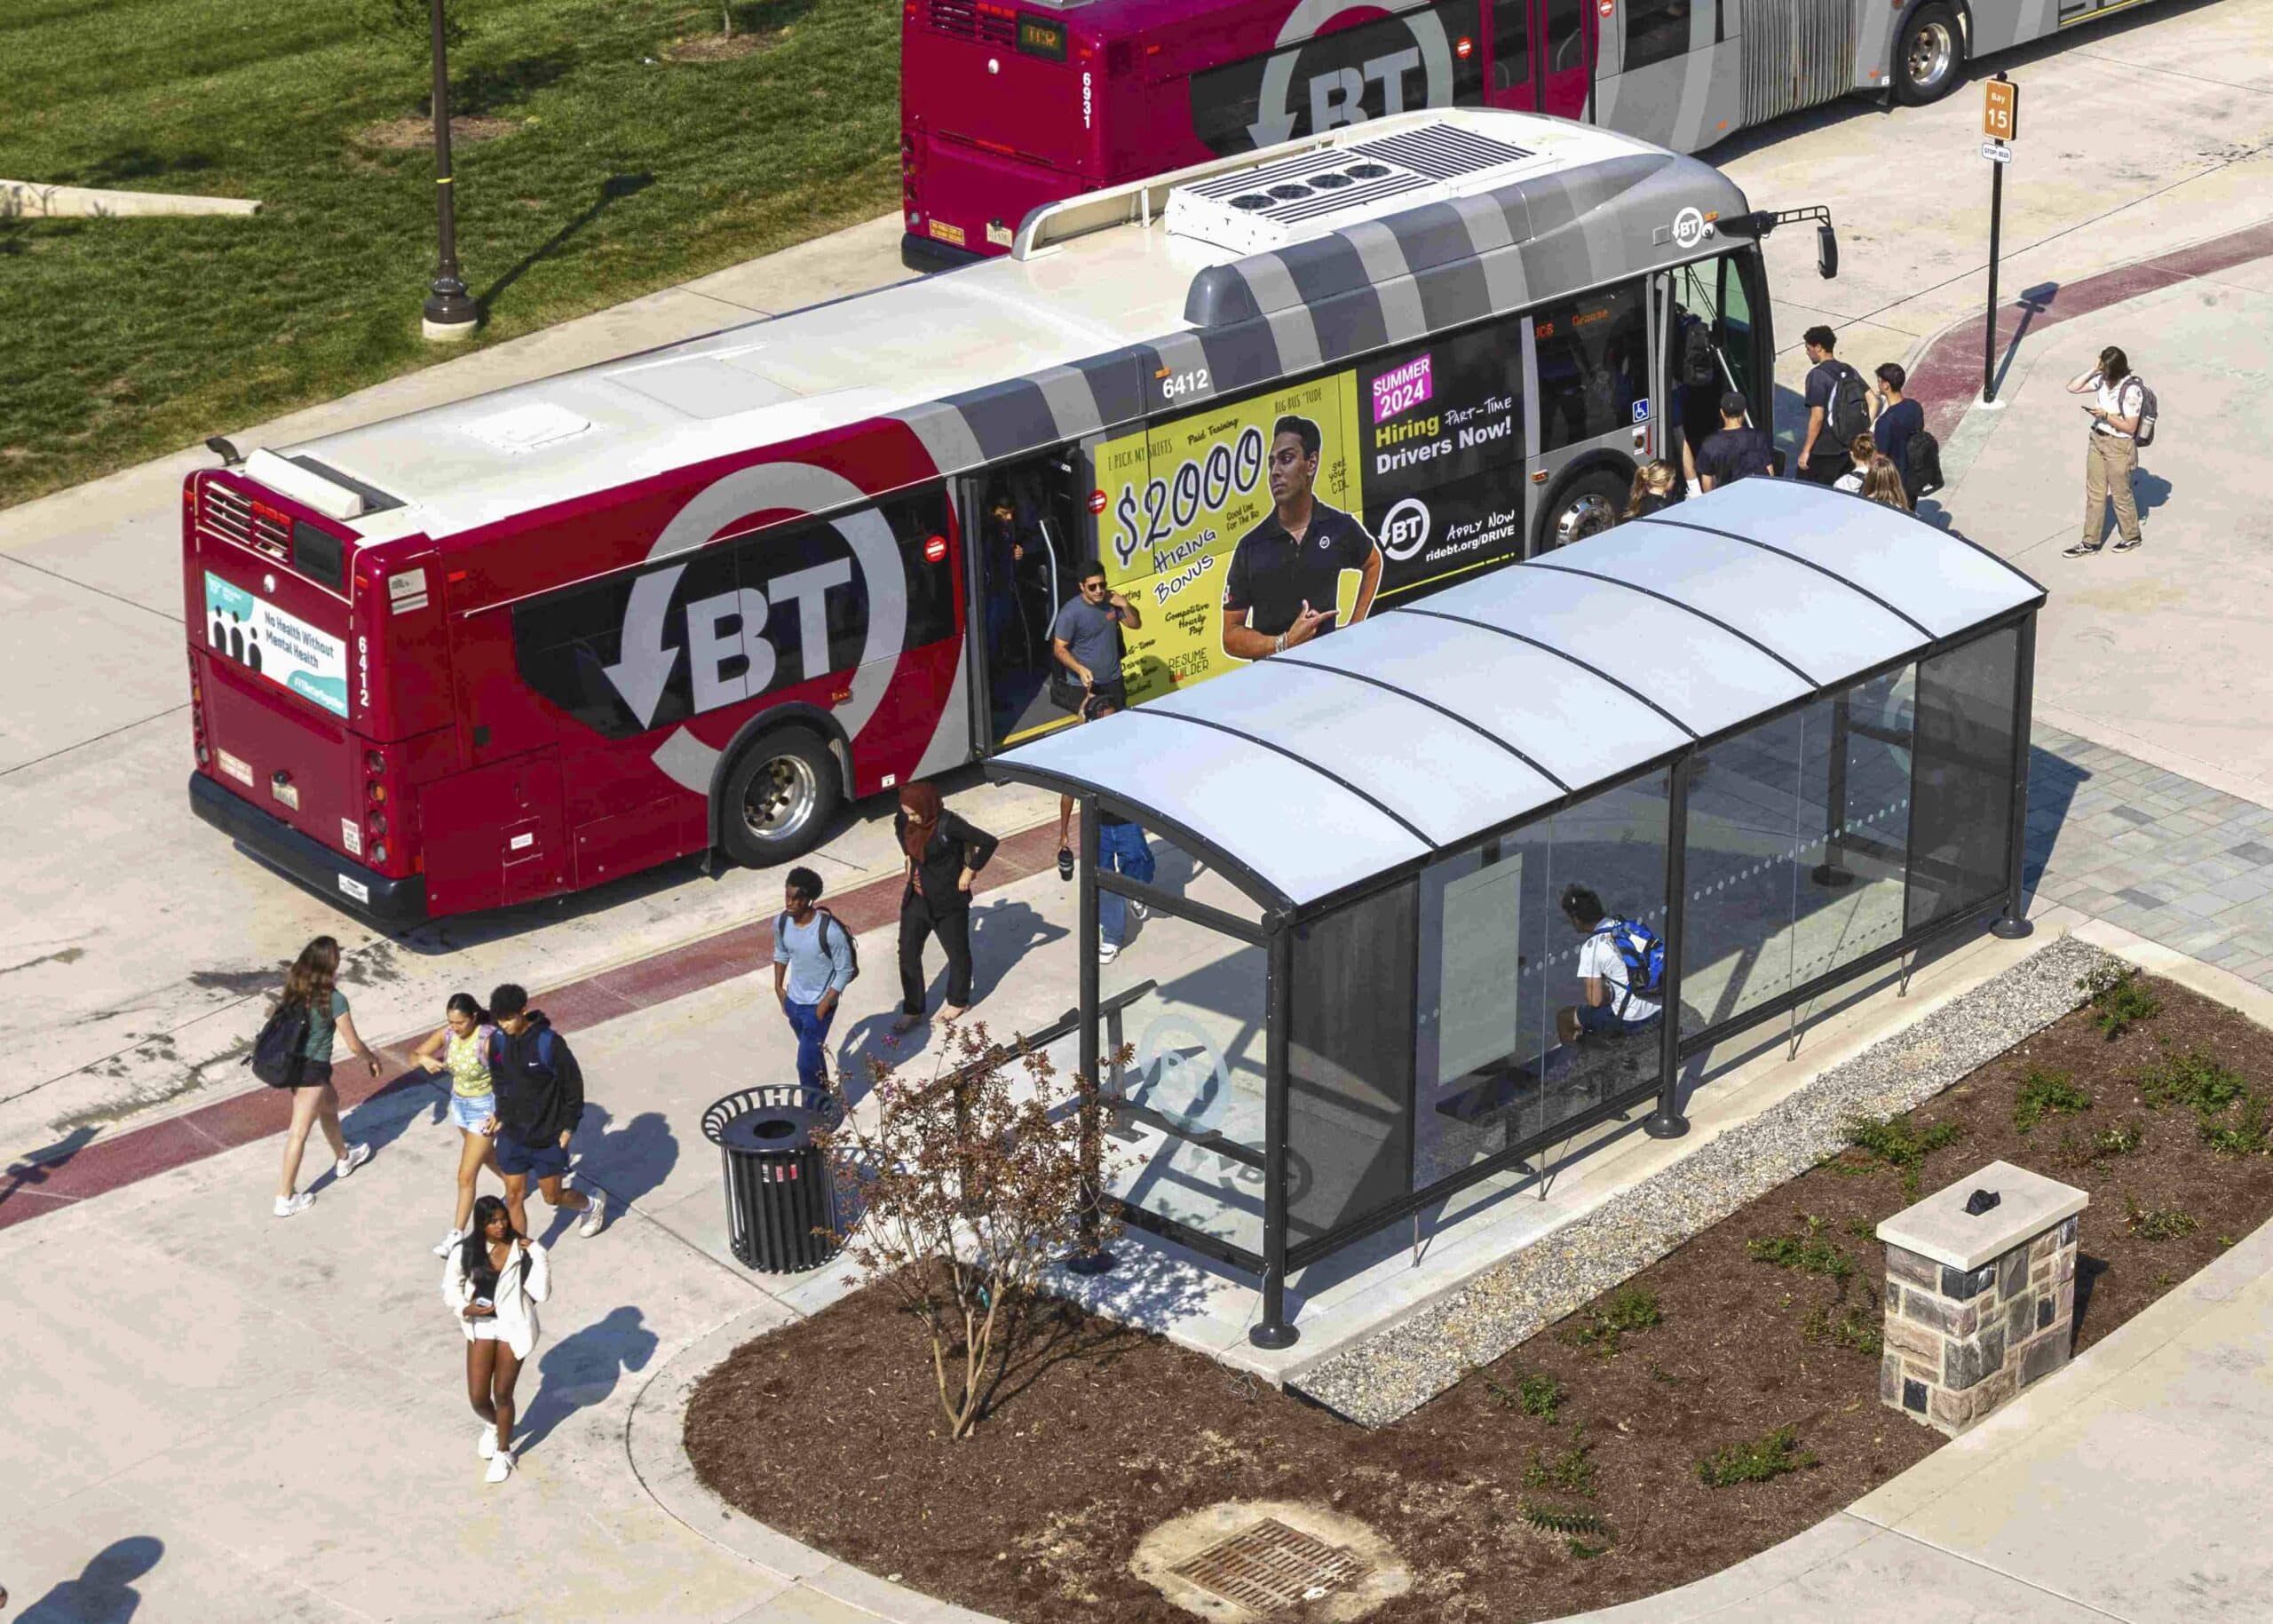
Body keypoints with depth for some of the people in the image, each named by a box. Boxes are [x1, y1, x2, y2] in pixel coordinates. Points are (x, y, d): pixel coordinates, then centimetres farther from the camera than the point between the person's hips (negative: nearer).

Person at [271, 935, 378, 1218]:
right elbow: (354, 1044, -13)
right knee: (299, 1132, 0)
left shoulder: (295, 988, -3)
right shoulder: (334, 999, -21)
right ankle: (285, 1198, 6)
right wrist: (371, 1059, 7)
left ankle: (343, 1158, 53)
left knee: (329, 1102, 31)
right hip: (313, 1068, -8)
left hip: (291, 1061, 8)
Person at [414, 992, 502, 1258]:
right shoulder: (447, 1035, -12)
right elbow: (413, 1055, -5)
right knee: (485, 1155, 30)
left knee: (466, 1176, -3)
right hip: (459, 1103, 7)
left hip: (484, 1108, -7)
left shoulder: (487, 1041, -29)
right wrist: (424, 1059, -29)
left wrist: (500, 1113, -25)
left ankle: (457, 1234, 9)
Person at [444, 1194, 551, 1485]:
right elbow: (450, 1287, 3)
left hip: (513, 1328, -2)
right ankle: (492, 1426, 42)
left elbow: (541, 1293, -19)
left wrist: (536, 1254, -26)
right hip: (480, 1326, 2)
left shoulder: (522, 1250, -14)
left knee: (502, 1395, 9)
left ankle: (503, 1452, 33)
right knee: (477, 1398, 5)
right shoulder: (465, 1252, -10)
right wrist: (464, 1308, -16)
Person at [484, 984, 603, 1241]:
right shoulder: (498, 1041, -7)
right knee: (514, 1196, 7)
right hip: (512, 1134, 4)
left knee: (553, 1197, 11)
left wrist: (569, 1126, -9)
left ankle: (593, 1204, 42)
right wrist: (501, 1115, 6)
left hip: (548, 1137, -4)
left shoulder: (549, 1043, -22)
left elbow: (573, 1083, -12)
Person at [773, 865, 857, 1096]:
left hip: (818, 1005, -6)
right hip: (793, 1000, 6)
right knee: (812, 1052, 25)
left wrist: (825, 1004, -17)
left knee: (806, 1063, -3)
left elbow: (845, 970, -18)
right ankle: (823, 1097, 47)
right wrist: (778, 986, 8)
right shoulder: (782, 922, -12)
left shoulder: (829, 930, -29)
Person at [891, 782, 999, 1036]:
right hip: (917, 897, 6)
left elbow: (988, 842, -29)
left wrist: (970, 871, -20)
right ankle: (912, 1012, 20)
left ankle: (958, 1002, 38)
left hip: (948, 900, -6)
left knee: (957, 952, 14)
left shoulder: (948, 825, -28)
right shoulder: (906, 820, -8)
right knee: (908, 953, 7)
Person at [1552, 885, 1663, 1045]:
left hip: (1629, 1021, -7)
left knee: (1563, 1018, 11)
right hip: (1657, 1013, 7)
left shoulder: (1592, 948, -18)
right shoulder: (1629, 926, 4)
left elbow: (1595, 1000, -17)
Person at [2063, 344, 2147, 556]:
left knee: (2121, 494, 11)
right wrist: (2092, 371, -7)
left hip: (2119, 446, -7)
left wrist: (2105, 415, -26)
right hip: (2097, 440, 7)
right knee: (2094, 494, 12)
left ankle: (2132, 536, 33)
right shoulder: (2102, 380, -2)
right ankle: (2090, 543, 20)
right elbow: (2072, 387, 3)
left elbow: (2130, 428, -20)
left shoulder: (2131, 390, -22)